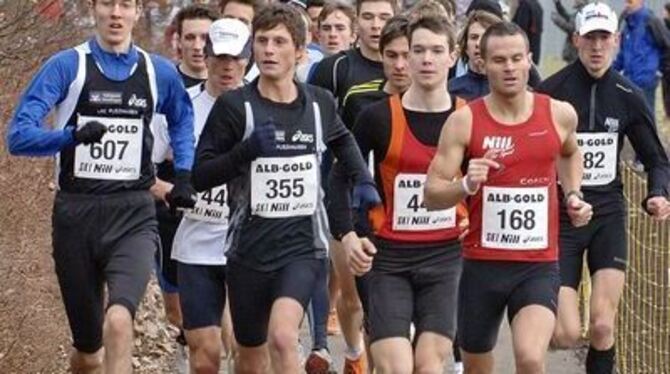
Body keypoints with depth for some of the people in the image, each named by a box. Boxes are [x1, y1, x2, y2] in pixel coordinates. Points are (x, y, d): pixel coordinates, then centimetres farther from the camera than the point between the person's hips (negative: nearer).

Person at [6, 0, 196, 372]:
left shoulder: (159, 73, 7)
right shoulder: (67, 65, -3)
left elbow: (181, 120, 30)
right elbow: (18, 135, -12)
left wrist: (184, 174, 15)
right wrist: (73, 135, -29)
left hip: (132, 215, 0)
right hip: (76, 213, 0)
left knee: (118, 321, -26)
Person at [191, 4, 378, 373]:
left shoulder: (319, 103, 4)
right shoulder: (234, 105, -7)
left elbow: (341, 139, 28)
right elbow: (199, 176, -8)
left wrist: (364, 180, 13)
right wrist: (247, 150, -22)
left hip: (302, 245, 0)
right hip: (248, 246, 0)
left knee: (283, 336, -25)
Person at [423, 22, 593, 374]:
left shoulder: (559, 114, 0)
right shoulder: (464, 121, -7)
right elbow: (431, 195, -8)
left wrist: (572, 195, 10)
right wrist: (467, 185, -27)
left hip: (539, 266, 0)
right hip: (482, 265, 0)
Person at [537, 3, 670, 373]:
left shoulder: (628, 96, 1)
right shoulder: (551, 92, -8)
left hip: (608, 216, 2)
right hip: (559, 217, -2)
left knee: (602, 326, -9)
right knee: (566, 334, -7)